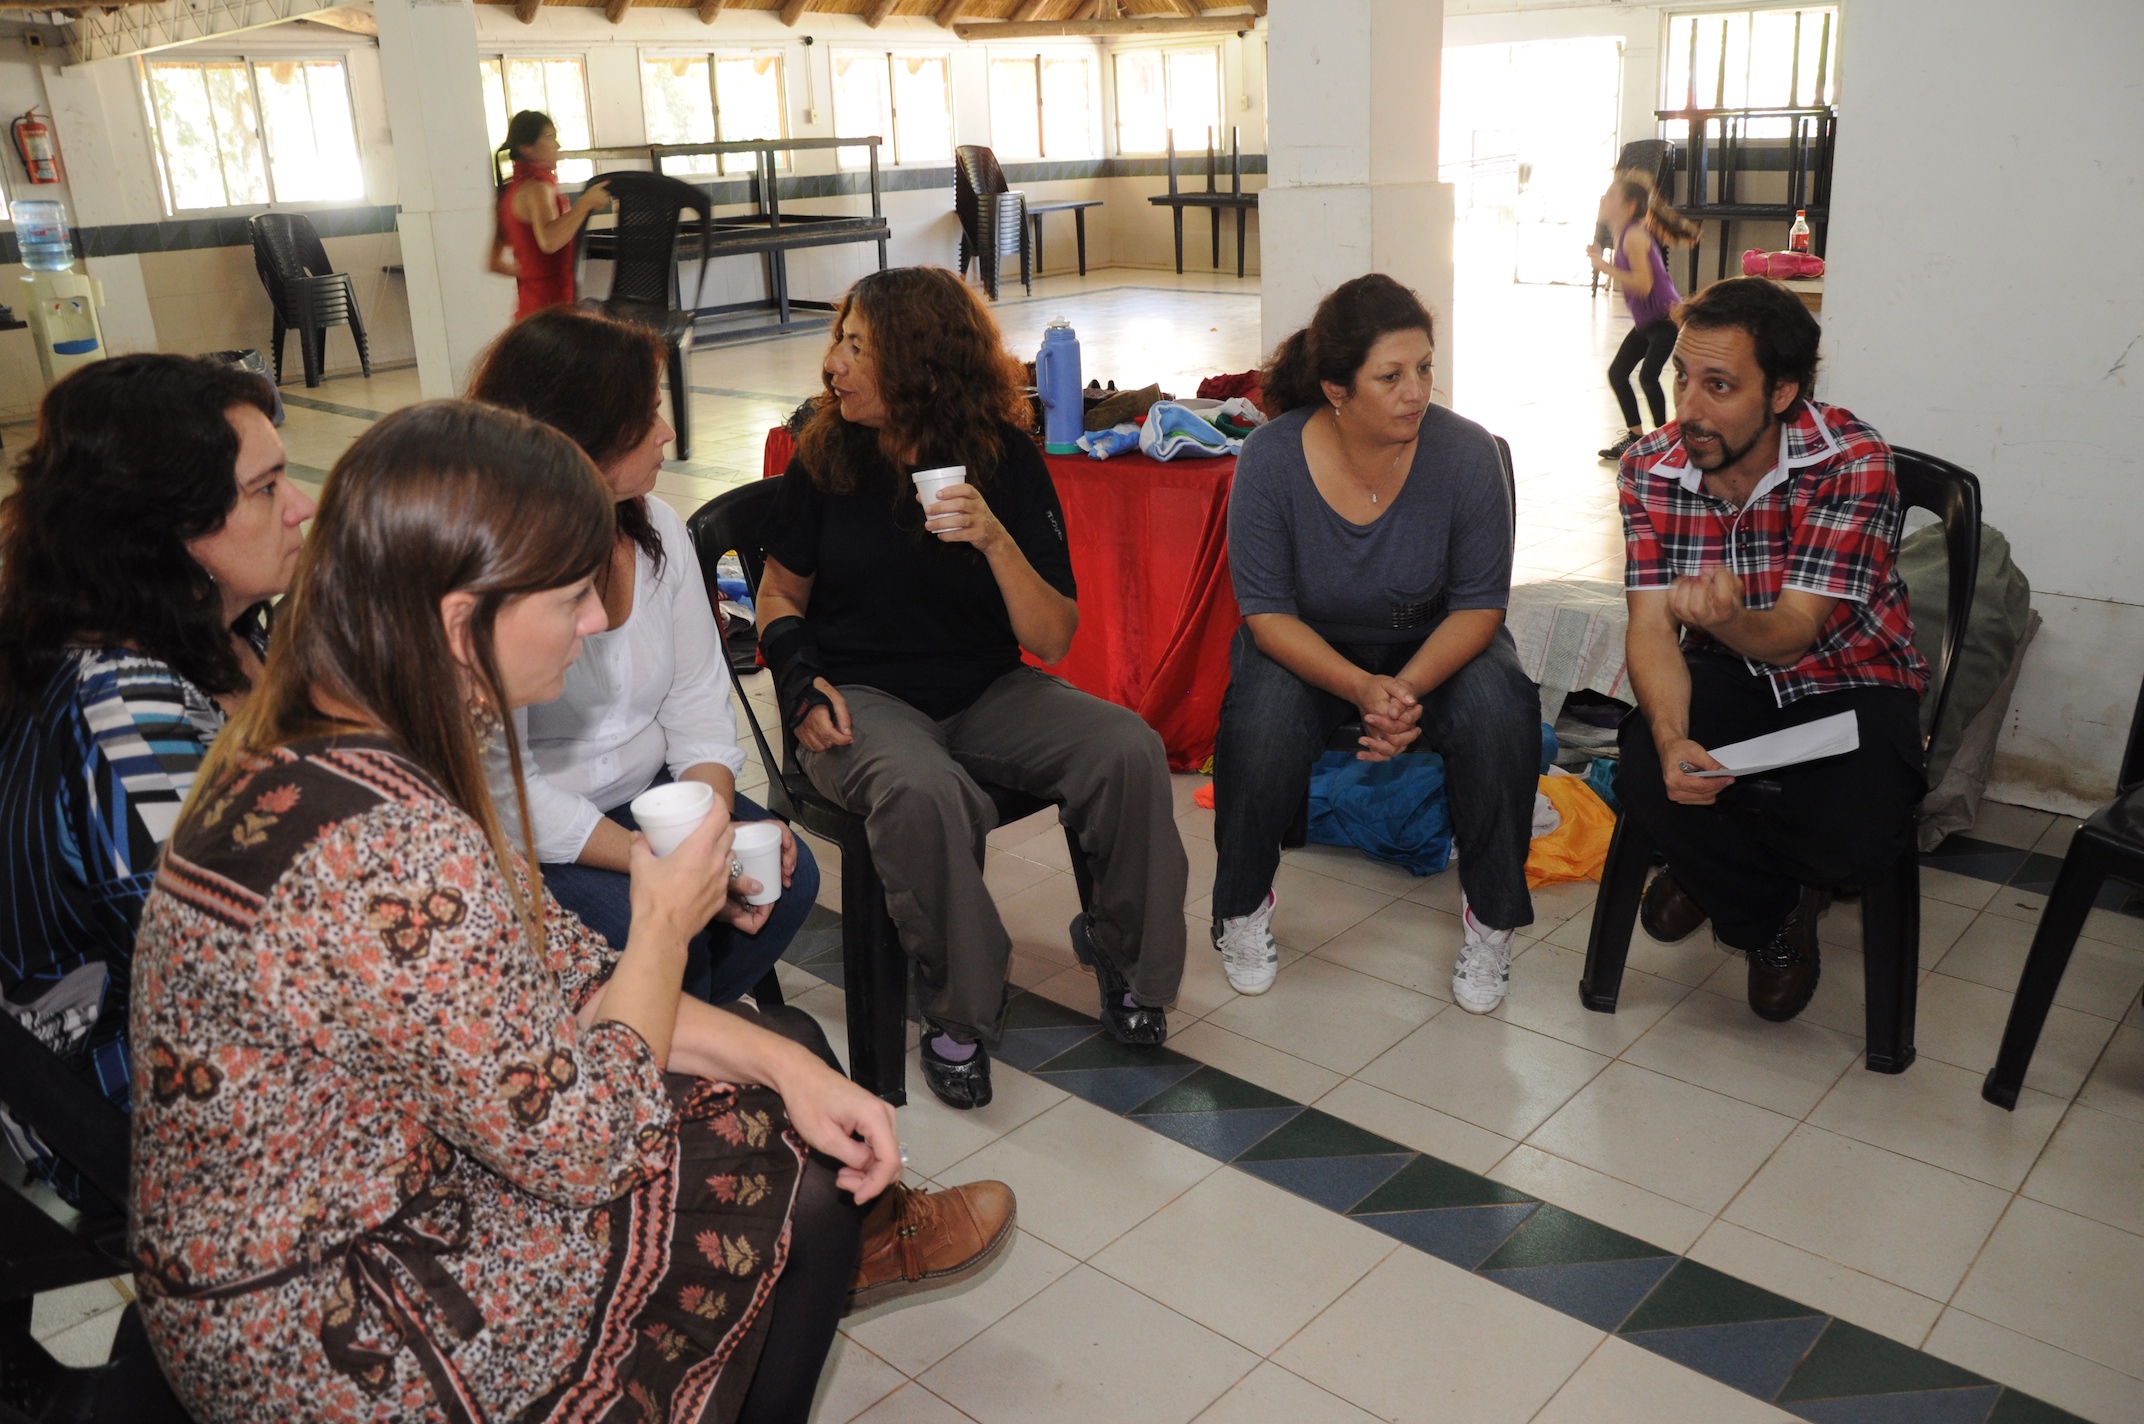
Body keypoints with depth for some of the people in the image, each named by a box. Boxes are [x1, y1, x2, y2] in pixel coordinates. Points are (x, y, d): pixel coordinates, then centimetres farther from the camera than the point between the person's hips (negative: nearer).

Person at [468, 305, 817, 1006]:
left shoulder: (659, 529, -1)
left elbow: (699, 700, 1)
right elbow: (503, 788, -24)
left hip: (647, 792, 6)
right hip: (525, 839, -6)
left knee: (788, 876, -14)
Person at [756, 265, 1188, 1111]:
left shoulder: (1005, 461, -4)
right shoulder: (826, 458, -1)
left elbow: (1053, 641, -9)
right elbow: (782, 592, 14)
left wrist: (996, 541, -25)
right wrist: (801, 680, -6)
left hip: (986, 693, 2)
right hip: (865, 698, -1)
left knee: (1130, 751, -24)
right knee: (921, 790, -36)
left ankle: (1124, 954, 2)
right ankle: (960, 1010, -14)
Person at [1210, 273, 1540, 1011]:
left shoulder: (1466, 452, -19)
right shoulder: (1270, 459, -20)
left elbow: (1478, 605, -13)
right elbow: (1269, 612, -17)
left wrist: (1409, 687, -31)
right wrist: (1362, 689, -32)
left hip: (1437, 644, 1)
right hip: (1308, 648, 0)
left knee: (1498, 716, -29)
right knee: (1260, 725, -31)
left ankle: (1491, 919, -5)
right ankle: (1242, 906, -3)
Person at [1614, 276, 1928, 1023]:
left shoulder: (1854, 461, -22)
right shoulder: (1652, 467, -12)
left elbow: (1792, 634, -27)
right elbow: (1651, 629, -18)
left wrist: (1727, 620, -53)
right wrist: (1672, 739, -38)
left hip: (1846, 681, -2)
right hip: (1724, 676, 2)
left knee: (1851, 832, -31)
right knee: (1648, 778, -30)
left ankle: (1713, 867, 8)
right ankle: (1773, 918, 4)